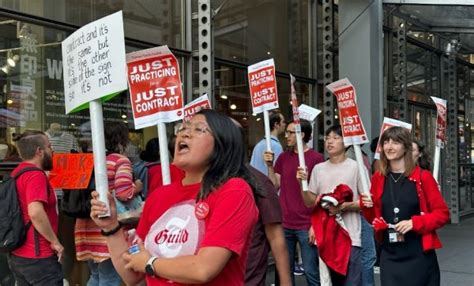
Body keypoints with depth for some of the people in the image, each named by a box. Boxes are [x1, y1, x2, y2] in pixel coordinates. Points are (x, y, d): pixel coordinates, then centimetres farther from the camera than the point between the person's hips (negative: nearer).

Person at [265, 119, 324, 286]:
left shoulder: (316, 158, -7)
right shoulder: (283, 157, 9)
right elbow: (275, 185, 12)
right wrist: (270, 165, -2)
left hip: (306, 225, -5)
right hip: (284, 224, 5)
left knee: (311, 272, 0)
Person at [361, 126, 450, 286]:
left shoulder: (423, 177, -6)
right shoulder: (378, 179, 4)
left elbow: (442, 213, -6)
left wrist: (415, 223, -19)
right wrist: (367, 207, -7)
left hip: (419, 254, -2)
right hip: (390, 256, 2)